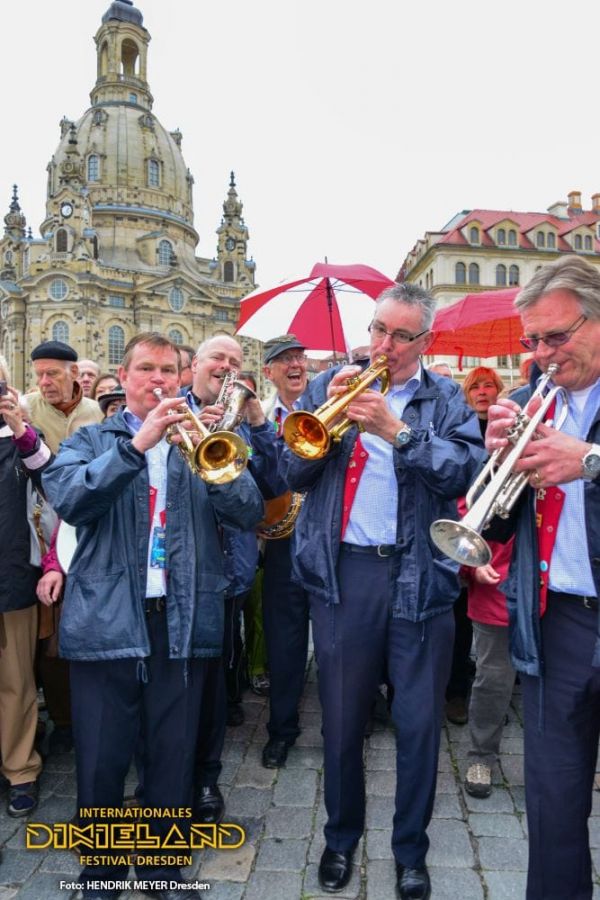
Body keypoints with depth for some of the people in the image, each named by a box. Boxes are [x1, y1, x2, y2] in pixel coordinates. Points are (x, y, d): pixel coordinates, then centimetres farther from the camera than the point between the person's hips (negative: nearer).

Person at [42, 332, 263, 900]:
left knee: (173, 758, 11)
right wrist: (136, 443, -23)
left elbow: (249, 513, -3)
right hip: (107, 621, -1)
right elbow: (68, 499, -13)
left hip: (183, 622, 1)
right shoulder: (90, 440, 7)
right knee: (100, 761, 9)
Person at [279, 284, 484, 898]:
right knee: (341, 720, 13)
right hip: (342, 573, 1)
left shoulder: (445, 399, 6)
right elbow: (294, 474, 0)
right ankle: (341, 838, 38)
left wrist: (397, 430, -21)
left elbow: (466, 471, -11)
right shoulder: (327, 386, 8)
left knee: (419, 722, 10)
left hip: (421, 577, 0)